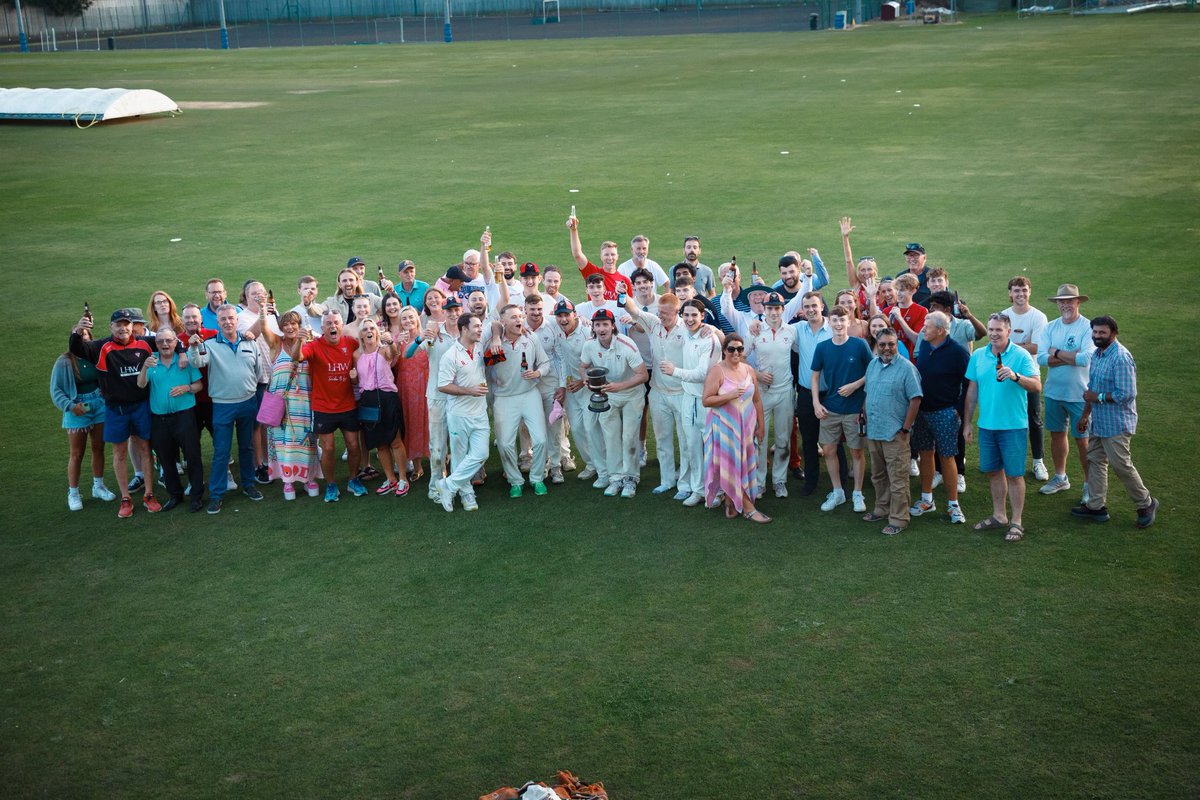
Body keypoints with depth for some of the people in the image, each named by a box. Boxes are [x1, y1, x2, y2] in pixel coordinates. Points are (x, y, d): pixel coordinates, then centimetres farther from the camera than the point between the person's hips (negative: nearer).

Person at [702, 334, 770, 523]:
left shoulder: (749, 370, 7)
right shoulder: (716, 371, -10)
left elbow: (757, 400, 13)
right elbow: (706, 401, -15)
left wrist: (760, 424, 12)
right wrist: (729, 396, -23)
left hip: (746, 426, 5)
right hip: (725, 427, -5)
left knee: (744, 465, 8)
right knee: (732, 466, -2)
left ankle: (730, 502, 21)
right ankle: (748, 507, 3)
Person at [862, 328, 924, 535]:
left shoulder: (906, 368, -10)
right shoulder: (873, 364, 10)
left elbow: (915, 400, -12)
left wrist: (905, 429, -13)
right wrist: (865, 418, 11)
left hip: (895, 433, -7)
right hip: (872, 432, 7)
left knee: (897, 479, -2)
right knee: (878, 476, 18)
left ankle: (898, 519, 4)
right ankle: (882, 509, 32)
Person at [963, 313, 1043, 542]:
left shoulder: (1021, 355, -8)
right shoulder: (978, 356, 6)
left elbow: (1037, 386, -16)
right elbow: (972, 391, 11)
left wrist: (1015, 376, -33)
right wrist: (967, 423, 10)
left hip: (1013, 426, -5)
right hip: (986, 425, 5)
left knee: (1014, 474, 1)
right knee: (993, 471, 15)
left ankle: (1016, 522, 10)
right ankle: (999, 516, 29)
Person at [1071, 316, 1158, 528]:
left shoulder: (1121, 358, -22)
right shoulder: (1097, 354, 8)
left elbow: (1127, 394, -25)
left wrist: (1098, 397, -17)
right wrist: (1085, 415, 20)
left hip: (1116, 423, -9)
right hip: (1098, 422, 9)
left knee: (1121, 465, -2)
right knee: (1095, 461, 13)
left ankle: (1146, 504, 15)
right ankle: (1096, 506, 23)